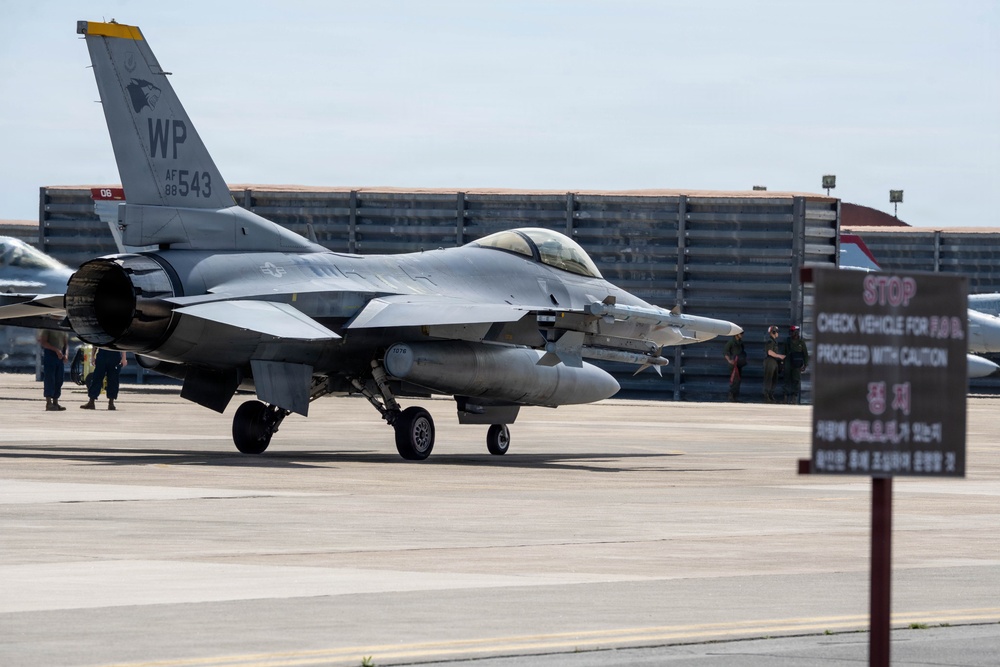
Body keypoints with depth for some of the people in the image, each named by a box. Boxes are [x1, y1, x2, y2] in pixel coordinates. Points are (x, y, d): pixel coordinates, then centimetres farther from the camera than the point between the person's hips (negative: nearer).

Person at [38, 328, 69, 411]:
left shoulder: (64, 330, 12)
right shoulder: (47, 328, -6)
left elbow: (66, 343, 18)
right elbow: (43, 342, -12)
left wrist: (66, 353, -1)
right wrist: (56, 350, -20)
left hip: (60, 356, 6)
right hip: (49, 353, -6)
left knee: (59, 380, 6)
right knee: (49, 379, -8)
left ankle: (55, 402, 11)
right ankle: (48, 403, -9)